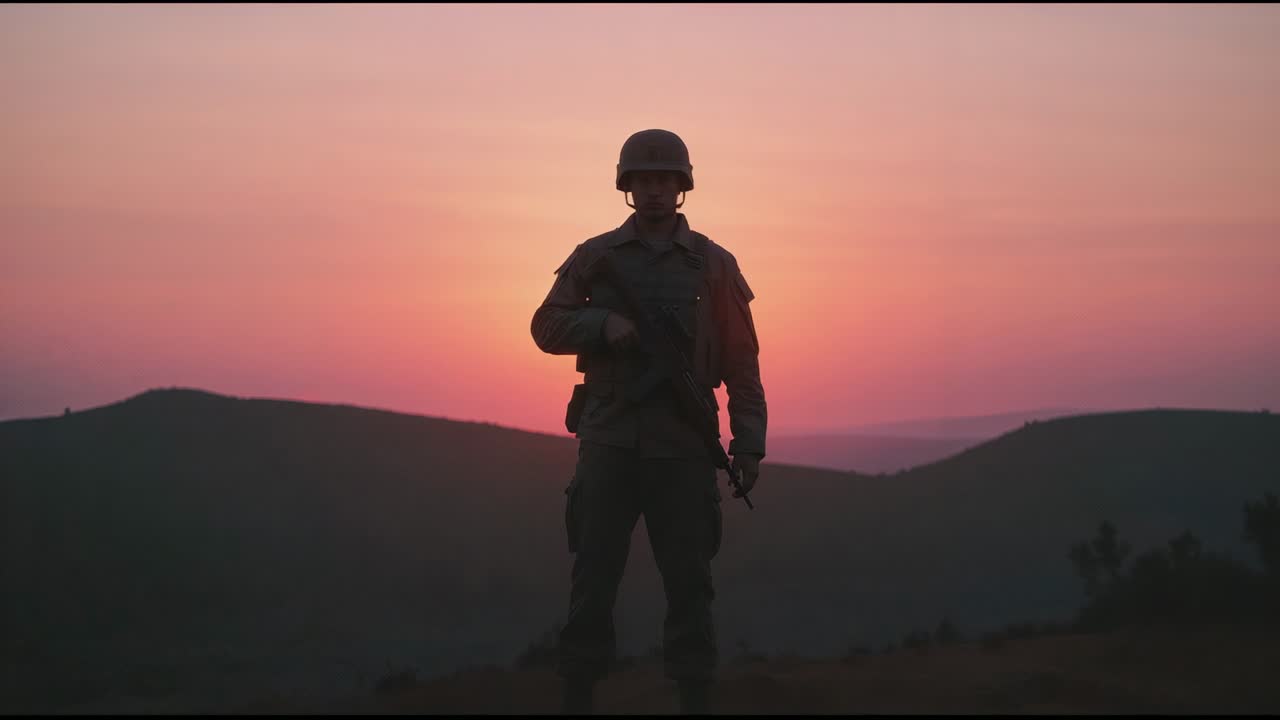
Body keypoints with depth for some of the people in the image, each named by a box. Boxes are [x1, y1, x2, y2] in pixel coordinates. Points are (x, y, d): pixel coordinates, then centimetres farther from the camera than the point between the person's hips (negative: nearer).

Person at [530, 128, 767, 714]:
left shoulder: (714, 265, 4)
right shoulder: (594, 257, 8)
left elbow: (741, 363, 2)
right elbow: (547, 327, 5)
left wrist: (749, 446, -6)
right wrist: (603, 324, -15)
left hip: (682, 446, -1)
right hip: (609, 441, 1)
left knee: (688, 579, -1)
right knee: (593, 577, -1)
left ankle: (696, 700, 6)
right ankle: (577, 698, 6)